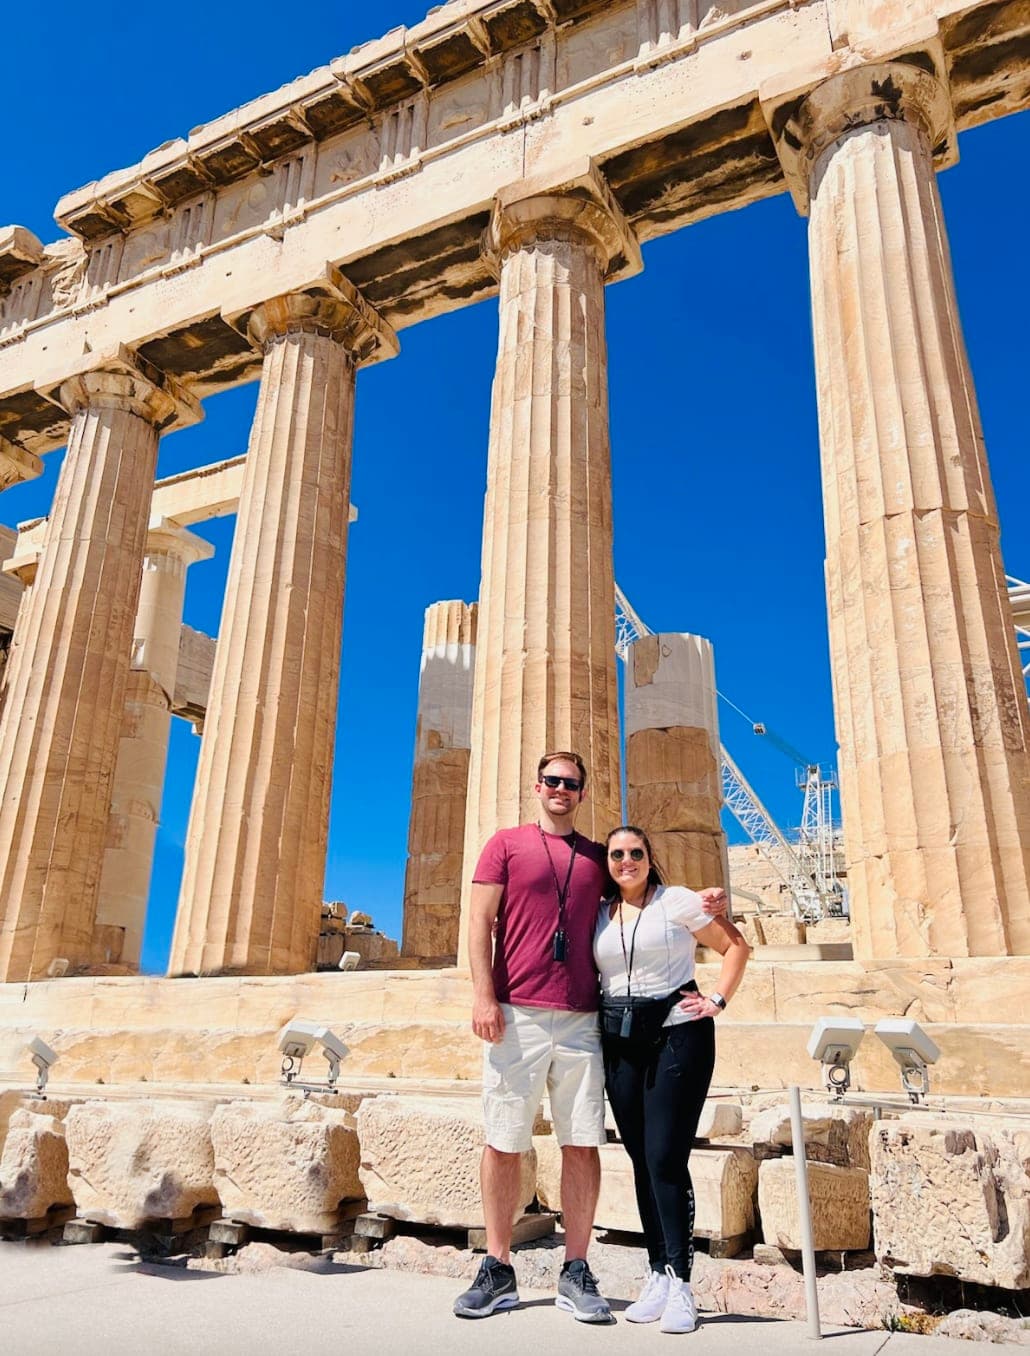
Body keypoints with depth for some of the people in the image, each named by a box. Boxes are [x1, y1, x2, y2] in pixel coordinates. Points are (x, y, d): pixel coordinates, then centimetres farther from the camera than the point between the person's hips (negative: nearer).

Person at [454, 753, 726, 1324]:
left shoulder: (598, 858, 16)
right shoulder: (507, 844, 7)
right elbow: (480, 921, 1)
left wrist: (700, 901, 9)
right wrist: (484, 994, -9)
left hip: (581, 1019, 3)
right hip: (516, 1015, -2)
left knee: (582, 1144, 3)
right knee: (503, 1142, 3)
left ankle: (575, 1272, 16)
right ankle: (497, 1271, 17)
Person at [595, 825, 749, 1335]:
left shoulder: (677, 901, -4)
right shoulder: (598, 913, 8)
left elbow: (736, 946, 0)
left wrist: (718, 999, -8)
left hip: (677, 1034, -5)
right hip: (620, 1042, 5)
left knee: (665, 1158, -8)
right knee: (641, 1160, 9)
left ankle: (680, 1284, 2)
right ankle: (658, 1275, 20)